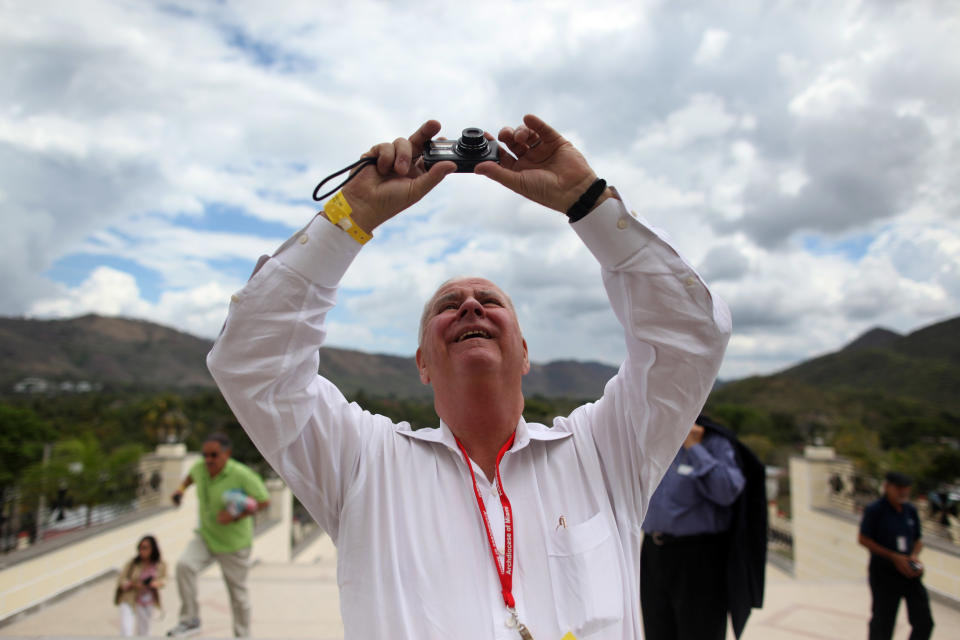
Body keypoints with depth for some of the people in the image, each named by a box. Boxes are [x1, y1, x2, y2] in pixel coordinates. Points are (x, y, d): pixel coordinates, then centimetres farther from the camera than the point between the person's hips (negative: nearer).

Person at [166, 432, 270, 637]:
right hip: (205, 536, 4)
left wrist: (236, 517, -28)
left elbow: (265, 500, -18)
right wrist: (182, 488, 1)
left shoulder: (242, 475, -23)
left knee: (238, 594, 6)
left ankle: (242, 635, 28)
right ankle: (190, 620, -6)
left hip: (234, 543, -4)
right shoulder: (200, 467, -6)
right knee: (184, 564, -24)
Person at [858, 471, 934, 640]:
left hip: (909, 573, 6)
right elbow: (863, 539, -12)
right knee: (883, 622, 2)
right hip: (884, 573, -5)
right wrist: (894, 557, -15)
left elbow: (918, 540, 17)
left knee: (924, 622, 6)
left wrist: (915, 555, -5)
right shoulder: (875, 510, -11)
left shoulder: (910, 510, 7)